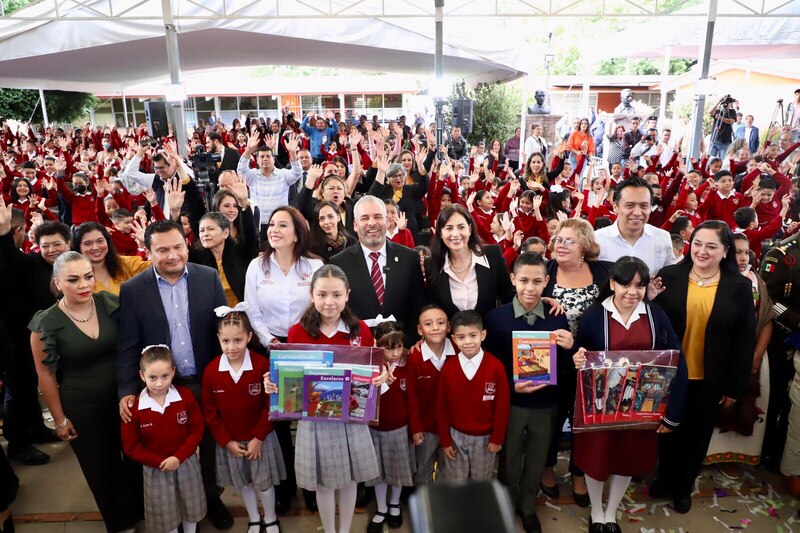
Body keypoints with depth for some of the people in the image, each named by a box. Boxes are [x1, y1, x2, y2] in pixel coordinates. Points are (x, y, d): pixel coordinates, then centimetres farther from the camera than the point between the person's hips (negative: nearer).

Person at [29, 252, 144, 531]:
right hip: (81, 407, -1)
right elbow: (46, 374, -6)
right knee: (102, 467, 17)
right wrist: (60, 419, -3)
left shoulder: (111, 304, -10)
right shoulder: (46, 323, -14)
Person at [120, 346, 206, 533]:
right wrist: (160, 462, -17)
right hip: (155, 469, -1)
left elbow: (197, 430, -9)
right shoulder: (134, 407, -18)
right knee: (165, 513, 18)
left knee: (190, 507, 21)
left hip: (186, 463, 1)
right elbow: (130, 447, -10)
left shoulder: (185, 396, -16)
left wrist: (178, 457, -19)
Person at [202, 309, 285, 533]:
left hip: (260, 438, -2)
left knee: (264, 482, 12)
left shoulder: (262, 365, -20)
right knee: (242, 483, 20)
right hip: (230, 441, 3)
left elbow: (270, 406, -14)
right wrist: (227, 441, -5)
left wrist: (258, 438, -13)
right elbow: (210, 412, -4)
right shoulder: (211, 371, -12)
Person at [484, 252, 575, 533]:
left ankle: (528, 507, 48)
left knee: (537, 461, 22)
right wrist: (512, 385, -24)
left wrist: (568, 348, -23)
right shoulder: (496, 317, -14)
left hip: (546, 403, 2)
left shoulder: (558, 317, -8)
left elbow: (566, 366, -3)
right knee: (510, 460, 21)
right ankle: (508, 505, 48)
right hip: (510, 402, -1)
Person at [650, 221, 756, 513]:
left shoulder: (740, 286, -6)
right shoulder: (669, 276, -8)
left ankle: (684, 487, 40)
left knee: (697, 435, 18)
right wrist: (650, 301, -24)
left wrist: (735, 387, -3)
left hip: (710, 380, 1)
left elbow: (745, 341, -3)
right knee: (668, 430, 17)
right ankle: (664, 478, 41)